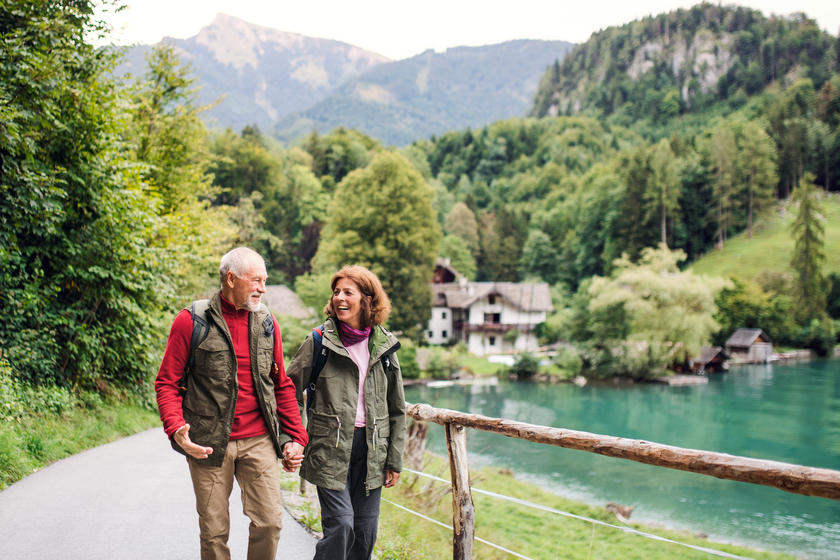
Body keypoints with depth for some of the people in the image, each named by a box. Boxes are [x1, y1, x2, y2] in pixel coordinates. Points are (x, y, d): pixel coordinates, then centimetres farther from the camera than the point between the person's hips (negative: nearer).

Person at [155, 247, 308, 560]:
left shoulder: (267, 323, 8)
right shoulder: (192, 321, -4)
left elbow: (282, 386, 14)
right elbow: (167, 382, -3)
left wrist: (295, 437, 7)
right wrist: (176, 428, -18)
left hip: (259, 441, 3)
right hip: (209, 443, -3)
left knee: (270, 522, -2)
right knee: (214, 531, 6)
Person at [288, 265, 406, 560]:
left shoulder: (384, 345, 6)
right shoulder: (319, 341, -2)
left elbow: (396, 407, 11)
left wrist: (394, 459, 9)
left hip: (371, 448, 3)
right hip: (330, 447, -3)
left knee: (365, 530, 7)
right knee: (340, 525, -11)